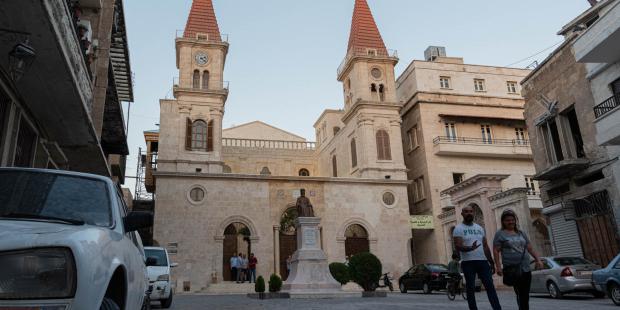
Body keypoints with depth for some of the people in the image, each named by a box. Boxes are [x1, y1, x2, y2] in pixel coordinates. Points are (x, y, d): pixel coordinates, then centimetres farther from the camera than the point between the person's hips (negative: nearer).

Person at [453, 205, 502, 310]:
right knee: (470, 288, 1)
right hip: (468, 262, -4)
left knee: (490, 286, -1)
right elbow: (457, 246, -14)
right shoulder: (459, 229, -3)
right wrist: (470, 248, -32)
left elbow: (485, 246, 18)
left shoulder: (479, 228, 15)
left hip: (483, 261, 4)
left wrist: (491, 262, 14)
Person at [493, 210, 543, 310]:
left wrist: (538, 260, 4)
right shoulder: (500, 234, 1)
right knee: (520, 295, -12)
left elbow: (530, 249, 18)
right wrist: (498, 266, -14)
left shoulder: (521, 233, 17)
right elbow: (496, 251, -5)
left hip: (526, 268, 5)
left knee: (525, 296, 8)